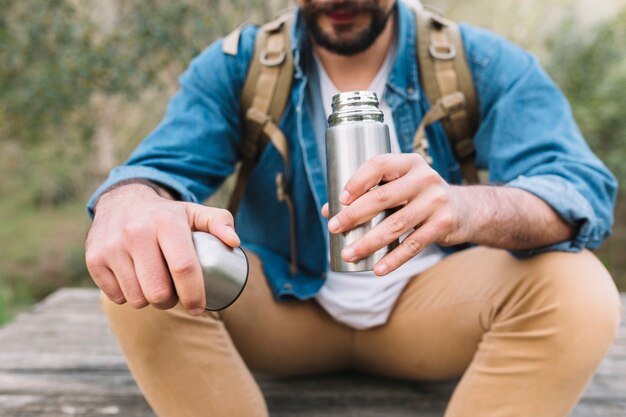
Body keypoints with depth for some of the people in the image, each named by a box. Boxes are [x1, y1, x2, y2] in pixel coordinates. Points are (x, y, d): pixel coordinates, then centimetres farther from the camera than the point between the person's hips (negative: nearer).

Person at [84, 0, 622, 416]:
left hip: (431, 304, 0)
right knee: (144, 278, -24)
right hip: (282, 305, 1)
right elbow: (161, 164, -16)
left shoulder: (482, 63, -8)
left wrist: (469, 207, -44)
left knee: (577, 290, -27)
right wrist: (131, 202, -43)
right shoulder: (236, 66, -5)